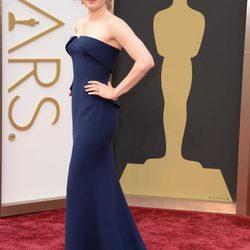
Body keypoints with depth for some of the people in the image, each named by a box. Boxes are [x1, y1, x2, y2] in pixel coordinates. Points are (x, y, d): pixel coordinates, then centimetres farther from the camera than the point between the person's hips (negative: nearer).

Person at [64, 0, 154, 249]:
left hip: (97, 110, -9)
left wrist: (115, 92, -18)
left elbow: (145, 61, -23)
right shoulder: (81, 25, 13)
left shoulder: (114, 24, -11)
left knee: (81, 178, -4)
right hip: (81, 105, 9)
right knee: (100, 177, 14)